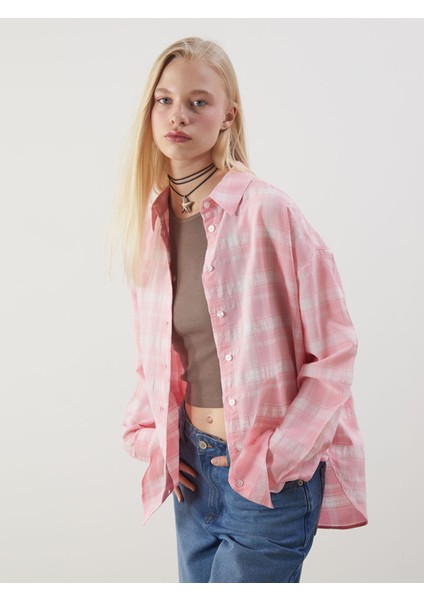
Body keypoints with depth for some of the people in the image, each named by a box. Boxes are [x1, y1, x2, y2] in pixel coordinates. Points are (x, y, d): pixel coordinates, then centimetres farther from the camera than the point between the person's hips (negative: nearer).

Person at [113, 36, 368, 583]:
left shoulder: (267, 211, -15)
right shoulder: (150, 223, 3)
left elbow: (334, 352, -12)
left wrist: (273, 459, -12)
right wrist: (147, 435, 3)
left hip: (271, 476, -5)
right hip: (194, 467, 6)